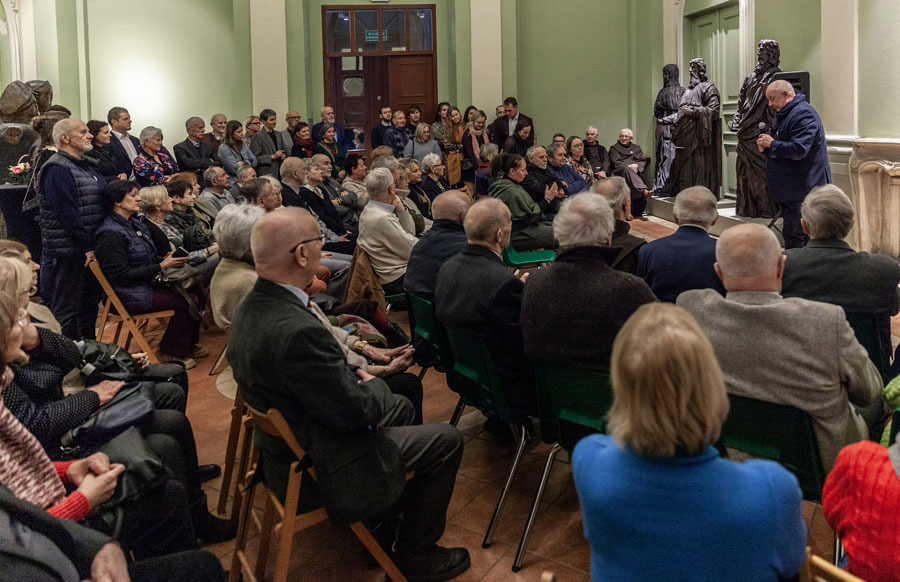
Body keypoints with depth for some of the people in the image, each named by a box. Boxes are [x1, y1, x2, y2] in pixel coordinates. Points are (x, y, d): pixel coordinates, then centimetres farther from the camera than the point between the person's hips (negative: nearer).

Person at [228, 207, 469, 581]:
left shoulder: (249, 310, -5)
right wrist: (374, 385, -6)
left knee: (400, 407, 27)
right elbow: (353, 411, -26)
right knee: (446, 441, 4)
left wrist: (356, 375, 0)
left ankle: (391, 521, 40)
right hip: (323, 470, -10)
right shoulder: (297, 331, -36)